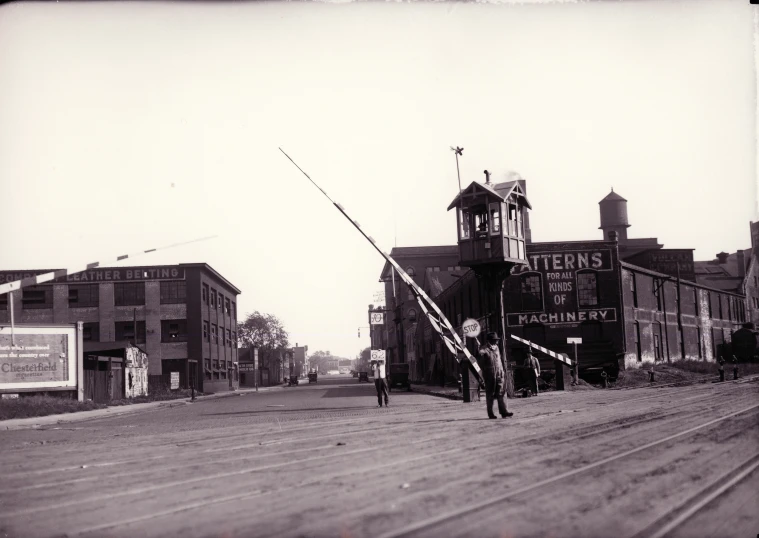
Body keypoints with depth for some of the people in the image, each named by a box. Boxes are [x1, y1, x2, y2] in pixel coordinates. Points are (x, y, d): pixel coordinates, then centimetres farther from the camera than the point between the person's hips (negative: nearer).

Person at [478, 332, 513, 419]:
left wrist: (502, 371, 16)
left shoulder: (496, 348, 13)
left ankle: (504, 412, -4)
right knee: (490, 395, 2)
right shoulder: (484, 349, -6)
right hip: (490, 375, -5)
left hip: (499, 374, 5)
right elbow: (481, 364, -5)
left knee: (501, 393, -2)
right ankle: (490, 414, 9)